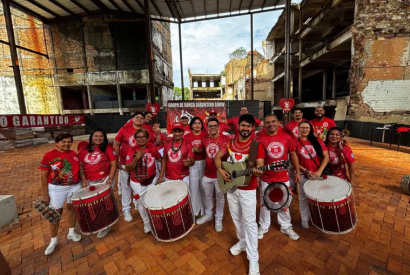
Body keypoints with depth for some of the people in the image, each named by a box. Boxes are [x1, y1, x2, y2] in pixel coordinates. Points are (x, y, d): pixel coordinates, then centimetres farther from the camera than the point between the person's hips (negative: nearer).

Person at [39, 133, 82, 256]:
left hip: (75, 186, 3)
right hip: (56, 188, -2)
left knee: (72, 208, 15)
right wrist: (45, 194, -7)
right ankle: (53, 240, 27)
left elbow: (79, 169, 9)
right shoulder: (49, 155, -8)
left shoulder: (74, 154, 1)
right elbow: (44, 176, -6)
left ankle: (71, 233, 34)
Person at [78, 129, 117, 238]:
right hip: (90, 181, 4)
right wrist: (83, 179, -3)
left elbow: (113, 164, -9)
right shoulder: (84, 150, 5)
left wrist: (110, 178, -17)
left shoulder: (108, 148, -6)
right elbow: (80, 165, 7)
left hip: (104, 180, -4)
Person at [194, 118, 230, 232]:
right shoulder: (204, 139, 0)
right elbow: (200, 149, 17)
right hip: (207, 174, 4)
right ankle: (208, 214, 48)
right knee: (207, 196, 23)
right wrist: (192, 146, -2)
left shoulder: (225, 139, -15)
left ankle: (218, 218, 39)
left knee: (220, 198, 17)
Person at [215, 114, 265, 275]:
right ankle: (242, 242, 46)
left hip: (248, 189, -4)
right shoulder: (230, 143, 1)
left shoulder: (257, 145, -12)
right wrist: (220, 170, -12)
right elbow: (218, 157, 6)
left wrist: (258, 172, -40)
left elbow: (260, 166, -17)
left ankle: (253, 259, 22)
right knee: (236, 218, 21)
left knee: (250, 222, 5)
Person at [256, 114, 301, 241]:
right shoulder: (260, 139, -12)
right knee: (265, 204, 15)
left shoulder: (286, 137, -4)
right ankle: (263, 227, 37)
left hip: (283, 177, 2)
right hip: (266, 178, -2)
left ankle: (286, 227, 42)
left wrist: (297, 172, 7)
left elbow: (293, 154, 6)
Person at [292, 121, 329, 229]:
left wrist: (319, 171, -13)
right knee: (303, 197, 11)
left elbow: (326, 156, -2)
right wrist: (305, 171, -16)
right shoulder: (295, 143, -7)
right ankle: (305, 219, 30)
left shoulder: (317, 140, 0)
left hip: (319, 174, 2)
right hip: (303, 175, -2)